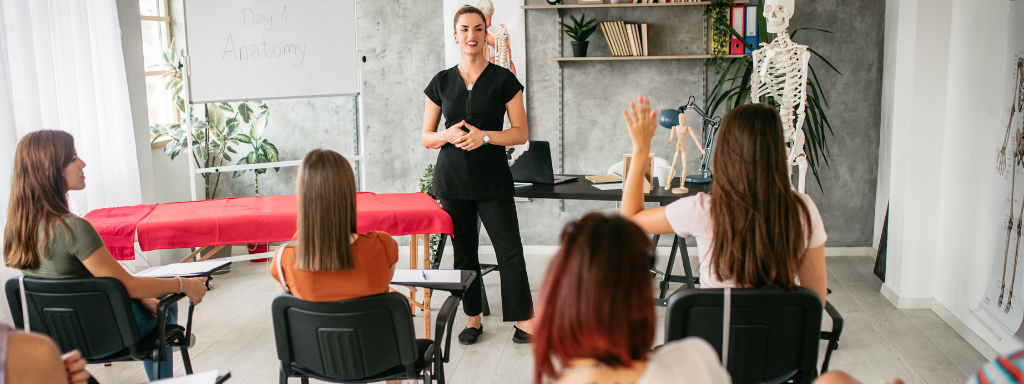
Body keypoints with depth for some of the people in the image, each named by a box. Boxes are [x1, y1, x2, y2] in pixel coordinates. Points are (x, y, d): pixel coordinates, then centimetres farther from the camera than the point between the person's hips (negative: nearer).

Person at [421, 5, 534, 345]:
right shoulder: (441, 82, 6)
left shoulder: (503, 80, 0)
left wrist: (484, 136, -17)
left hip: (493, 179, -2)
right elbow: (426, 137, 8)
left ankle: (524, 321, 4)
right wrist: (448, 135, -13)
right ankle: (473, 318, 22)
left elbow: (521, 134, -2)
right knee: (464, 251, 9)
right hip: (453, 179, 2)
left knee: (510, 250, -5)